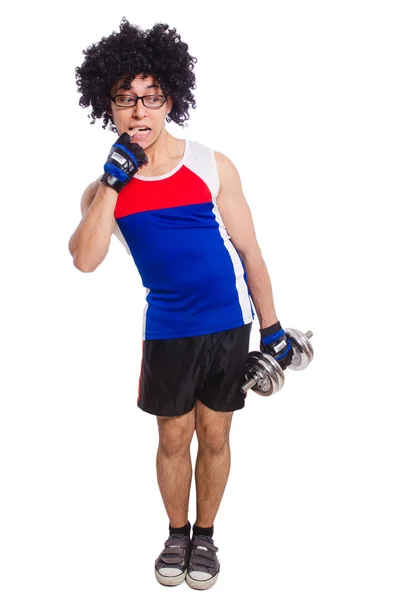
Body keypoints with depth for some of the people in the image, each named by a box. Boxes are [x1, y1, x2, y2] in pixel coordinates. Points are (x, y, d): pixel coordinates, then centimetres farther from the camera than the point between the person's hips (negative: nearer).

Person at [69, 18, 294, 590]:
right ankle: (177, 535, 36)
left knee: (214, 437, 11)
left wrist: (272, 329, -1)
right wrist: (113, 182, -23)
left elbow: (250, 252, -3)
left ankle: (205, 535, 33)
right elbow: (85, 259, -20)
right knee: (173, 439, 12)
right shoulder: (107, 187, -3)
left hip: (228, 325, -1)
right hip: (167, 328, 1)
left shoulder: (212, 167, -9)